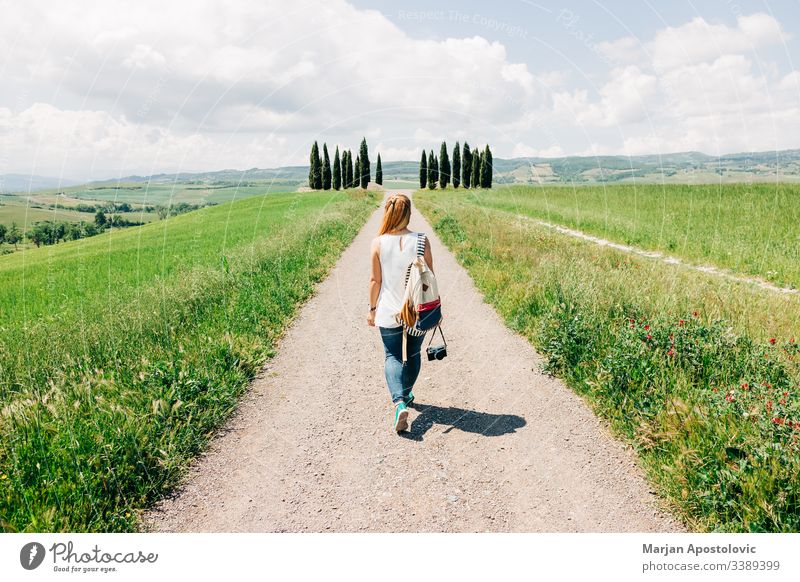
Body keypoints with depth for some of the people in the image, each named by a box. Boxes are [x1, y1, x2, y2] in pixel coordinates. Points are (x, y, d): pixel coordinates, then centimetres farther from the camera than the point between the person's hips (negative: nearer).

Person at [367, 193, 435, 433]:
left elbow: (375, 280, -5)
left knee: (393, 357, 8)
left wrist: (372, 308, 7)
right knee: (413, 354, 20)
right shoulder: (421, 241, -9)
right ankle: (406, 395, 38)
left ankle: (399, 402, -12)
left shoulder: (378, 243, -10)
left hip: (389, 312, -1)